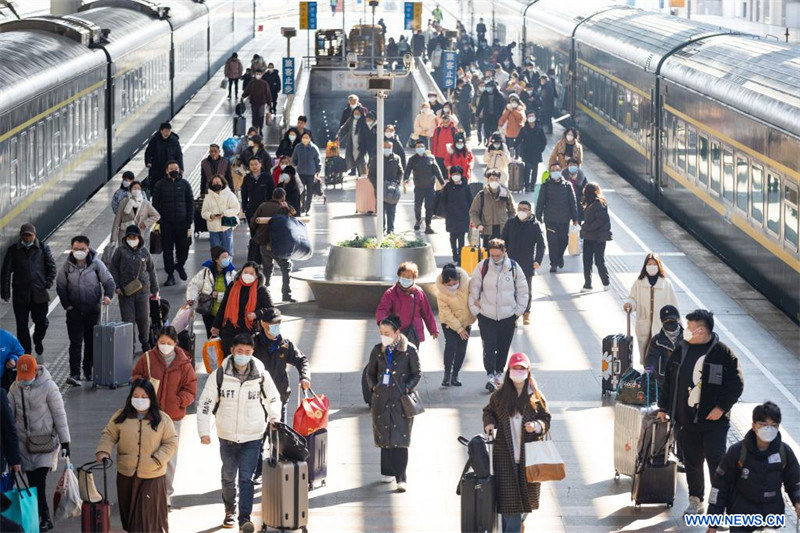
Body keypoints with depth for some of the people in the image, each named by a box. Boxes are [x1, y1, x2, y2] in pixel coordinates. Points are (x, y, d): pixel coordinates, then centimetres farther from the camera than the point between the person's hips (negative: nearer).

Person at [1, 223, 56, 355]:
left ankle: (38, 341, 37)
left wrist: (48, 283, -4)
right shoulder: (13, 250, 2)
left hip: (39, 294, 0)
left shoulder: (43, 248, 3)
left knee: (41, 322, 5)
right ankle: (25, 353, 15)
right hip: (20, 294, 0)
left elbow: (51, 266, 10)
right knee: (22, 326, 3)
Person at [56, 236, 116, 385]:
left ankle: (88, 371, 23)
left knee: (92, 342, 9)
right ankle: (74, 374, -13)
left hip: (93, 309, 1)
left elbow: (109, 281, -1)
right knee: (75, 342, -9)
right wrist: (67, 304, 0)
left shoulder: (96, 263, -4)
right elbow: (60, 286, 7)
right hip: (74, 310, -1)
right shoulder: (67, 265, -2)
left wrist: (108, 295, -19)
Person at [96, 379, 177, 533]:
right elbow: (109, 435, 7)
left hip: (152, 476, -3)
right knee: (128, 511, 13)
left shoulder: (163, 419, -3)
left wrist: (157, 460, -15)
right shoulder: (121, 416, 4)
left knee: (149, 513, -3)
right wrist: (103, 451, -12)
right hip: (126, 475, 3)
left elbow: (171, 443, -2)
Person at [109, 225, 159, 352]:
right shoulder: (120, 251, 1)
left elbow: (151, 270, 16)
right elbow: (113, 269, 4)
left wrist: (155, 289, 18)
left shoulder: (144, 252, 9)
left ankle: (145, 342, 24)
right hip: (125, 291, -2)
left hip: (142, 291, 2)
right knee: (128, 320, -4)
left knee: (144, 319, 4)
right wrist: (116, 286, -6)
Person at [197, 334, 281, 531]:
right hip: (227, 436, 2)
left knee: (246, 478, -11)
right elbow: (205, 403, -2)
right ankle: (230, 511, 38)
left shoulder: (261, 375, -5)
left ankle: (245, 518, -11)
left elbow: (273, 398, 13)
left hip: (252, 437, -2)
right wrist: (204, 431, -9)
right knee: (228, 478, 16)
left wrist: (273, 417, -4)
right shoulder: (219, 375, -7)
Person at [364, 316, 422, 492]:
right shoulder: (378, 350, 9)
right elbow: (370, 372, 18)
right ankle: (387, 472, 21)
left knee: (400, 438, -11)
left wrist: (406, 388, -9)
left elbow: (417, 373, 3)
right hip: (381, 400, 4)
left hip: (401, 400, -4)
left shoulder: (409, 350, -2)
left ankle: (401, 478, -14)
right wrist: (374, 387, 3)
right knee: (384, 437, 8)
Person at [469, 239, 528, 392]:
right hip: (486, 316, -1)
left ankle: (499, 371, 27)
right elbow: (474, 289, 3)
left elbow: (523, 291, 7)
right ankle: (490, 375, -10)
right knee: (489, 346, -11)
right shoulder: (482, 267, -4)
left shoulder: (514, 267, -2)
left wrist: (518, 312, 4)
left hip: (508, 316, 1)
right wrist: (475, 310, -1)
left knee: (503, 347, 10)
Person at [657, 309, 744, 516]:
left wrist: (721, 407, -15)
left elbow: (736, 384, -7)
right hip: (685, 420, 5)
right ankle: (696, 501, 22)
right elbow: (669, 380, 16)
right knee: (692, 462, 11)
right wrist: (663, 407, 13)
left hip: (714, 420, -5)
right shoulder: (682, 350, 8)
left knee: (716, 460, -7)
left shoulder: (722, 353, -8)